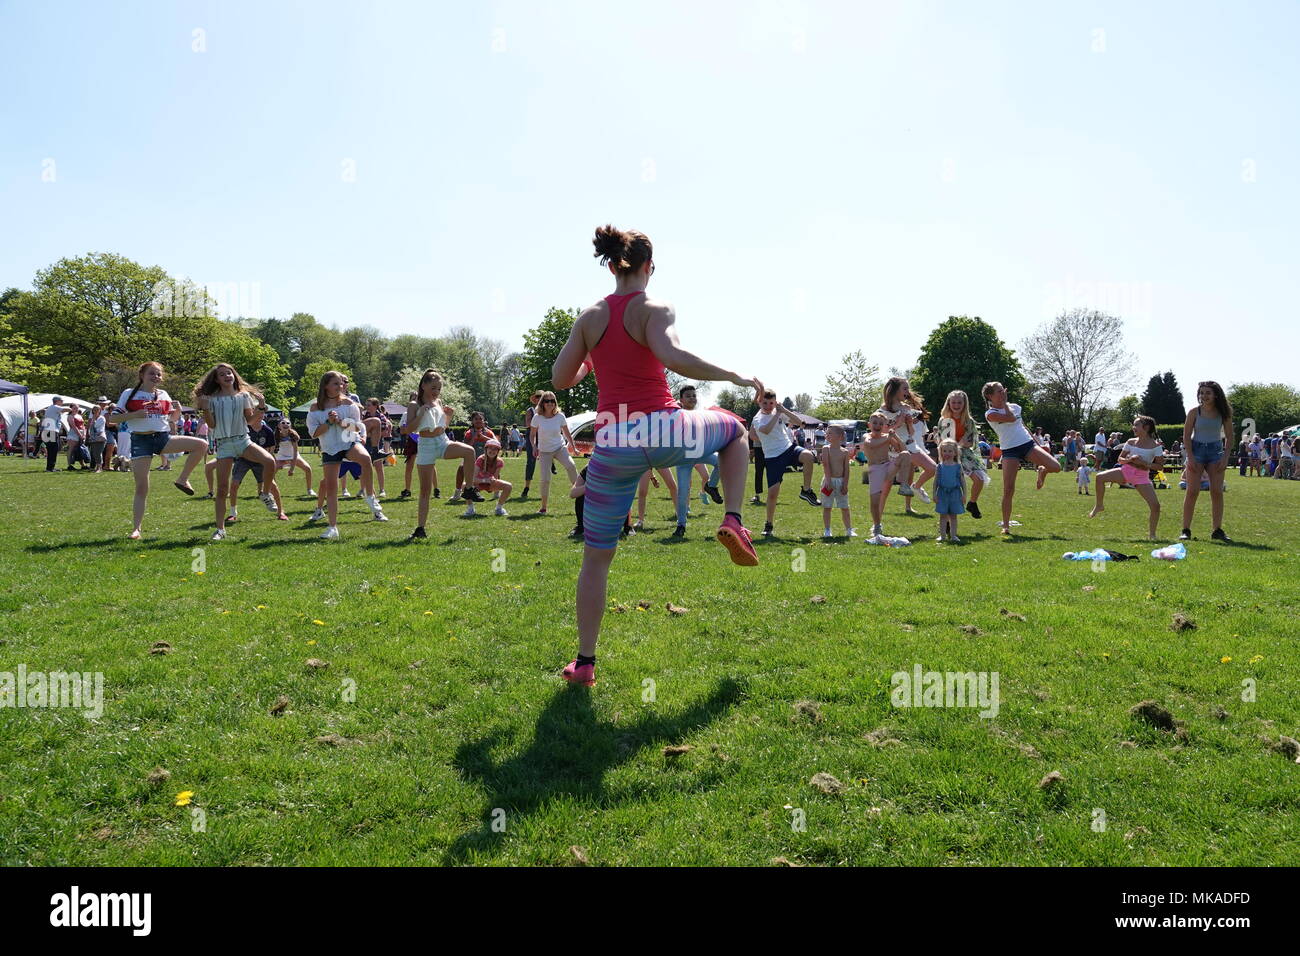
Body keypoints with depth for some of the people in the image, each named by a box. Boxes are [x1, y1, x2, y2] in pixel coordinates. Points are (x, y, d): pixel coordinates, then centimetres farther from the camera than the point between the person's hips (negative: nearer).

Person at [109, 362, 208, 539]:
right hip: (141, 440, -3)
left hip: (163, 438, 3)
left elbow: (171, 418, 21)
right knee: (142, 488, -5)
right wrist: (135, 414, -17)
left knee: (201, 445, -19)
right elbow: (113, 418, -1)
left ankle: (182, 479, -5)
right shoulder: (130, 394, 2)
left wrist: (178, 411, -2)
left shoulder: (163, 395, 11)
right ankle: (136, 529, 3)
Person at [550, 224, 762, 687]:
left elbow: (560, 379, 10)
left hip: (613, 443, 3)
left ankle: (584, 662, 14)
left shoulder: (590, 316, 8)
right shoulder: (654, 310, -3)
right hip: (662, 432, -2)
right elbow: (673, 357, -23)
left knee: (596, 557, 12)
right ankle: (733, 522, 13)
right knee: (734, 429, 30)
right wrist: (736, 377, -15)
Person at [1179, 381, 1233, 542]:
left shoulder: (1223, 413, 1)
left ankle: (1217, 530, 5)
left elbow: (1229, 437, 5)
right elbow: (1186, 435, -2)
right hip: (1197, 450, -2)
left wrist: (1225, 457, -4)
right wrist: (1190, 456, -11)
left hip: (1215, 451, 2)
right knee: (1192, 491, -7)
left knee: (1217, 492, -2)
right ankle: (1186, 530, -4)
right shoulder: (1194, 412, -4)